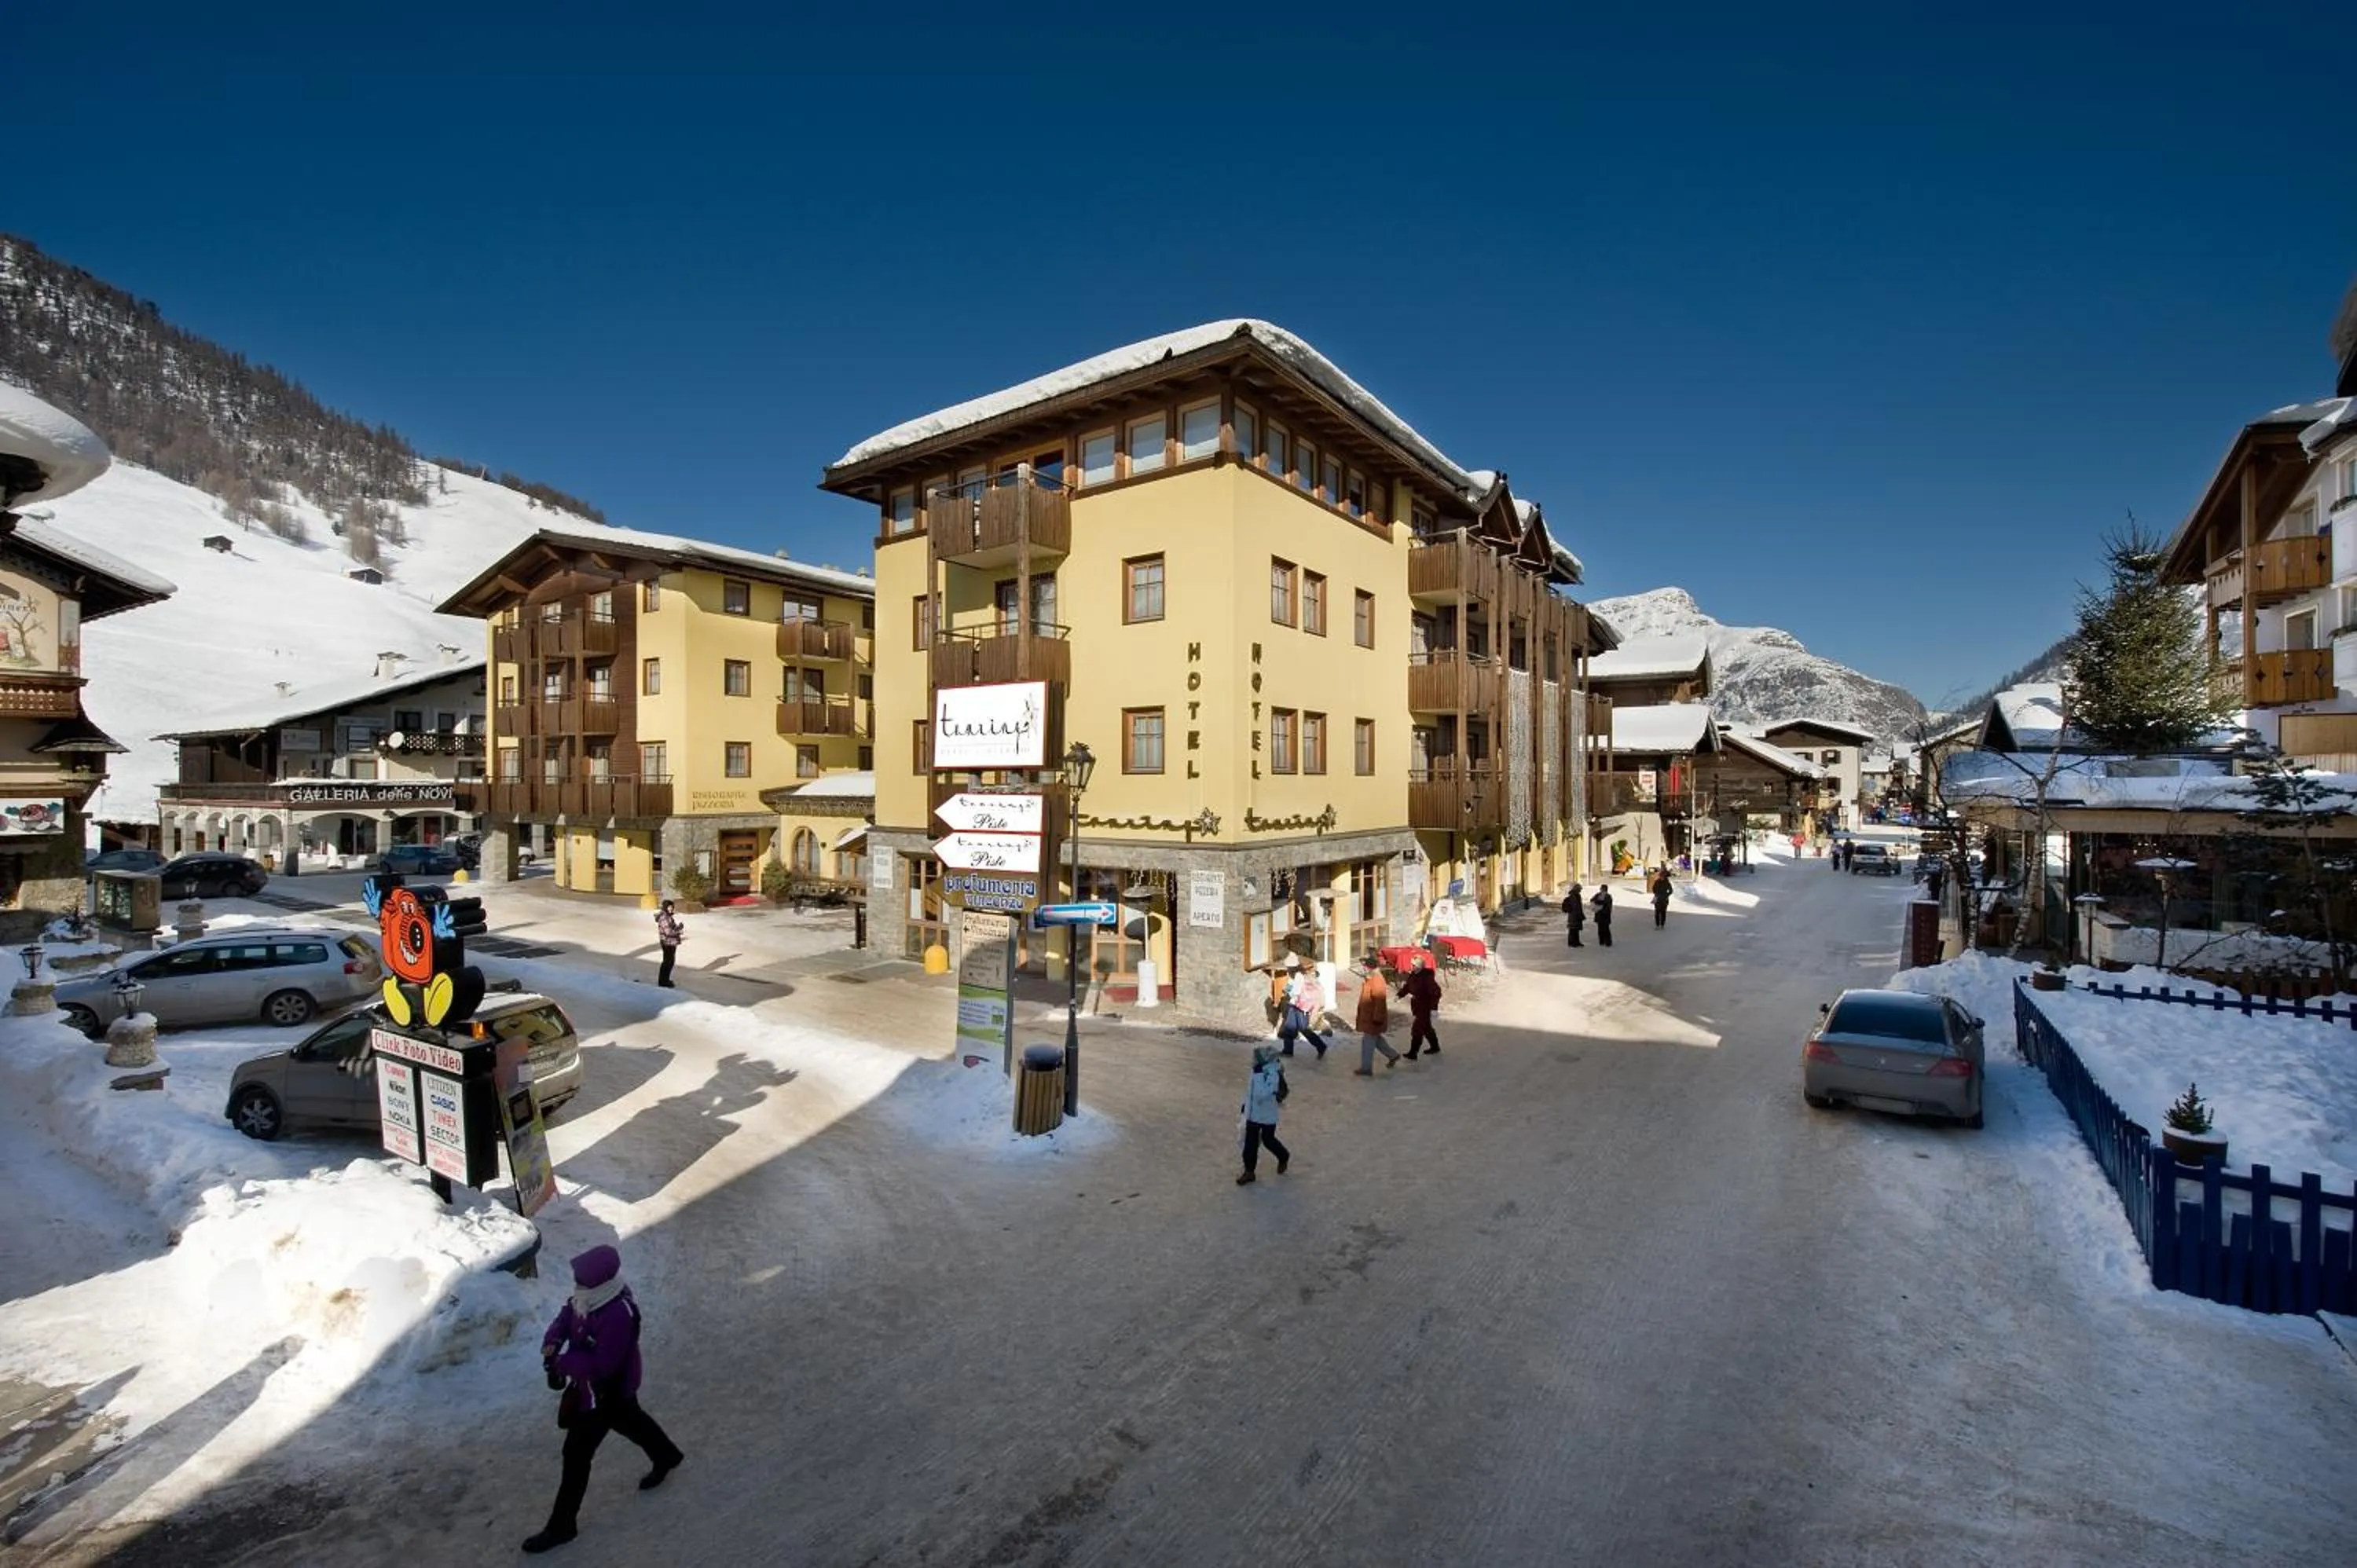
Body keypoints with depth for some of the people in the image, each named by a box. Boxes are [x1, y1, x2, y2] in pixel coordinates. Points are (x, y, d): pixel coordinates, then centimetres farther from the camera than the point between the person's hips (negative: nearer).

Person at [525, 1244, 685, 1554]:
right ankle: (667, 1456, 54)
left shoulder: (619, 1316, -39)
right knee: (629, 1420, 29)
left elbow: (600, 1366, -34)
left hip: (605, 1390, -9)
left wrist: (562, 1362, -26)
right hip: (590, 1383, 9)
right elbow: (564, 1320, 0)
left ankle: (561, 1526, 28)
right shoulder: (589, 1295, -13)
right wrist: (551, 1345, -18)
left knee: (577, 1454, 6)